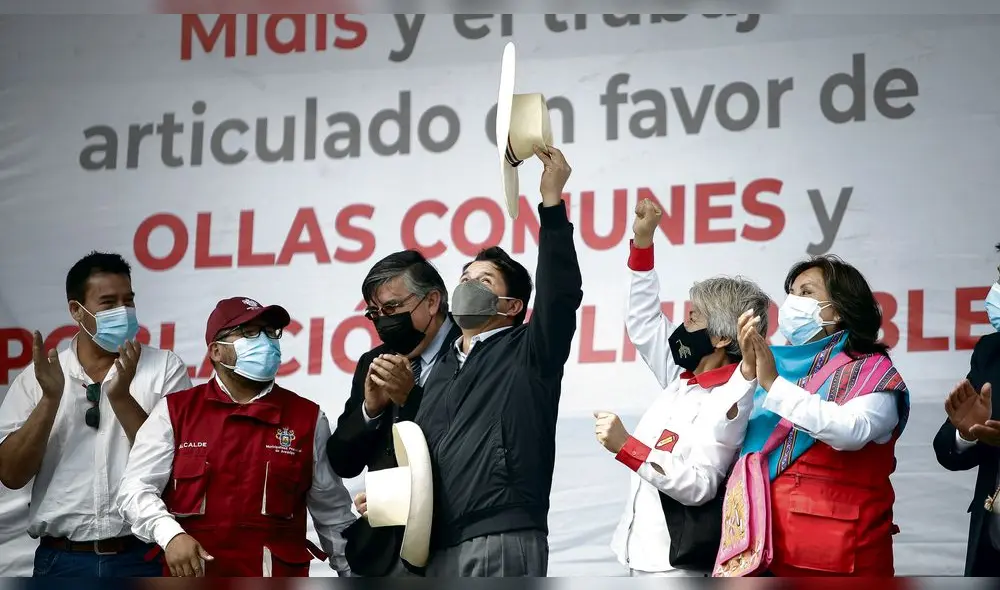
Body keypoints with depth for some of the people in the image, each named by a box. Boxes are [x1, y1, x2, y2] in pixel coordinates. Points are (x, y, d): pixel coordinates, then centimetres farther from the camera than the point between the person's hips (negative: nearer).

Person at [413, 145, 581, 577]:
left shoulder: (528, 354, 5)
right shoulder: (443, 368, 24)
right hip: (433, 547, 7)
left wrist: (552, 201, -18)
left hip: (500, 543, -7)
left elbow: (560, 295, -12)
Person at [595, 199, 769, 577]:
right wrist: (642, 243, 13)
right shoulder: (683, 380, 11)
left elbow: (699, 485, -23)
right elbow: (644, 322, 20)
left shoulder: (730, 399, -15)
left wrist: (626, 447, -26)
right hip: (644, 558, 9)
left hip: (681, 565, -9)